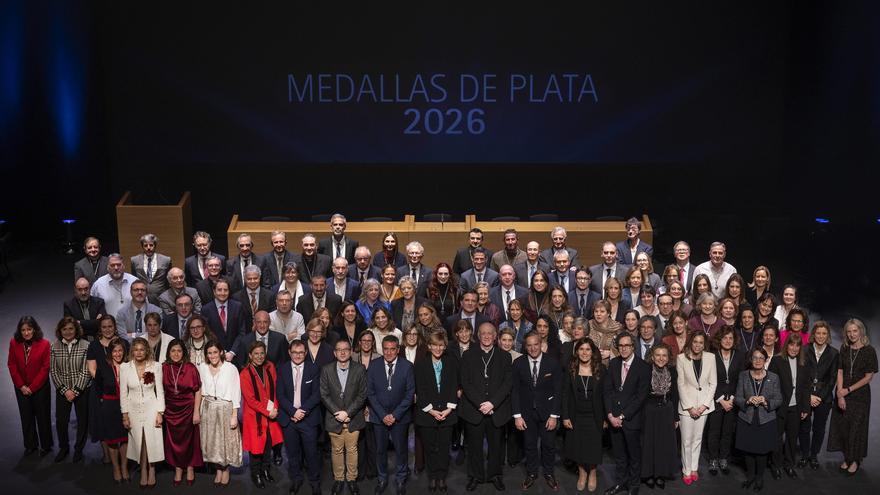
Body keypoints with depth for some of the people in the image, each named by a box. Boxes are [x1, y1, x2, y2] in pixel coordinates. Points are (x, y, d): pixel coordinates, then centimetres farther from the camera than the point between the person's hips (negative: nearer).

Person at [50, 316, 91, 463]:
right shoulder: (54, 347, -1)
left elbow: (86, 371, -10)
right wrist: (65, 390, -9)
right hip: (62, 390, 2)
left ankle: (78, 449, 25)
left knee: (82, 420, 7)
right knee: (60, 420, 7)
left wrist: (76, 390, -15)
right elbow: (53, 371, -1)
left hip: (82, 390, -2)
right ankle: (63, 448, 29)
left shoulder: (85, 346, -9)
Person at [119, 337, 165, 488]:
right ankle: (143, 472, 21)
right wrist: (125, 415, -1)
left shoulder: (155, 366, -7)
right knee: (139, 442, 7)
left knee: (152, 441, 2)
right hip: (134, 410, 1)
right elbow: (123, 393, 1)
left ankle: (152, 471, 18)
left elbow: (160, 391, -3)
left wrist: (160, 413, -6)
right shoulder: (125, 367, -4)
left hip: (151, 409, -1)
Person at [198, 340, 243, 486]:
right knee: (212, 440, 12)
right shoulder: (202, 367, -1)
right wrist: (198, 410, 3)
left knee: (226, 440, 6)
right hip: (208, 408, 4)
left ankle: (226, 469, 27)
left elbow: (236, 393, -10)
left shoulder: (231, 368, -13)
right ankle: (218, 468, 30)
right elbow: (199, 389, 6)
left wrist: (234, 416, -11)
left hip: (225, 409, -3)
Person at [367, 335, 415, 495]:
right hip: (379, 416, 1)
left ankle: (401, 479, 26)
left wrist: (395, 415, -12)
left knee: (401, 449, 7)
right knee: (380, 449, 10)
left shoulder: (407, 367, -8)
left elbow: (410, 393, -7)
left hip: (400, 416, -1)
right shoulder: (373, 367, -4)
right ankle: (382, 479, 29)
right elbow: (370, 393, -3)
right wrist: (383, 415, -10)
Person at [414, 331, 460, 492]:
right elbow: (420, 390, -3)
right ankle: (432, 477, 19)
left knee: (444, 447, 3)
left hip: (447, 412, 1)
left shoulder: (452, 362, 5)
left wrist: (449, 408, -9)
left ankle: (442, 477, 15)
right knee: (429, 447, 6)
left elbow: (454, 386, 1)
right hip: (427, 412, -1)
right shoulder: (420, 364, 1)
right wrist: (431, 410, -11)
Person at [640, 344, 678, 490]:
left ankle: (661, 474, 24)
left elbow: (674, 395, 4)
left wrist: (675, 417, 6)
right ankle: (649, 474, 21)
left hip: (666, 412, 3)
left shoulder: (672, 371, -4)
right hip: (649, 411, -3)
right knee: (649, 442, 6)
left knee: (665, 443, 9)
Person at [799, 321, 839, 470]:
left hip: (824, 398, 1)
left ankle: (814, 456, 23)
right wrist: (809, 396, -9)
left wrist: (820, 396, -7)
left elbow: (832, 378, 0)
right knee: (804, 427, 2)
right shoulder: (804, 351, -2)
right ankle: (804, 455, 17)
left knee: (819, 428, 8)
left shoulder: (834, 354, 1)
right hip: (805, 396, -1)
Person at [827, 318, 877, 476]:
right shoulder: (844, 349, 2)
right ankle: (847, 458, 21)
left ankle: (855, 461, 20)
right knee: (843, 426, 6)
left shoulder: (869, 351, -9)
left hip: (860, 395, -3)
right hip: (843, 394, 3)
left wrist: (848, 390, -10)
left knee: (857, 427, 4)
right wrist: (840, 395, -8)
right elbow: (839, 373, 0)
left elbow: (868, 377, -8)